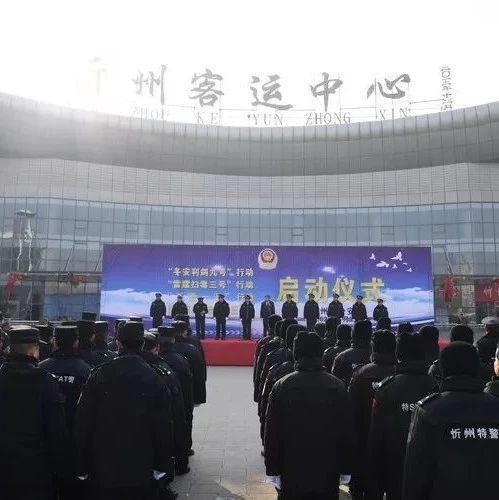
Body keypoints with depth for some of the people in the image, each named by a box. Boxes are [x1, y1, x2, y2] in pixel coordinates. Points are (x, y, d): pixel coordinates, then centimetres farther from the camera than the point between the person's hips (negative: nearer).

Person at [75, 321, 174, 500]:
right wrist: (163, 467, 4)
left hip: (103, 471, 1)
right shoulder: (155, 380, -11)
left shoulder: (98, 376, -9)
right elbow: (164, 429, -7)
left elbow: (82, 424, -4)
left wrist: (82, 467, 7)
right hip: (141, 472, 0)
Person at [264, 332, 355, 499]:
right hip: (328, 477, 1)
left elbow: (272, 432, -6)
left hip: (292, 475, 0)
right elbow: (347, 431, -3)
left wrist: (273, 470, 3)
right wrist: (346, 469, 8)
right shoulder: (338, 386, -8)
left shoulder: (281, 386, -10)